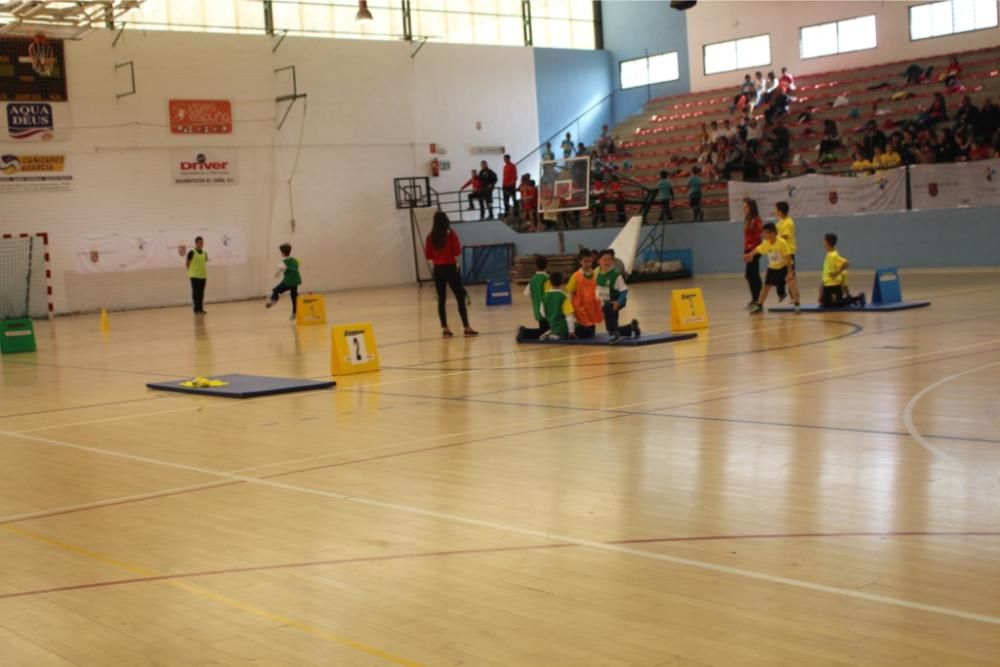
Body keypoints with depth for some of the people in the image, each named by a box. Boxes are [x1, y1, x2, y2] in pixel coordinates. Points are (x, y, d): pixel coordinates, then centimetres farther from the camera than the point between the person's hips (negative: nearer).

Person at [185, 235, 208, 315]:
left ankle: (201, 309, 14)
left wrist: (205, 272, 12)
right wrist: (190, 271, 0)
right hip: (195, 276, -5)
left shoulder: (204, 253, 10)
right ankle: (196, 309, 0)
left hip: (203, 276, 5)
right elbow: (187, 263, -1)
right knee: (195, 293, -4)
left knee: (201, 293, 8)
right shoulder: (192, 252, -7)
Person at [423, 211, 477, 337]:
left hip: (437, 270, 4)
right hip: (451, 268, -4)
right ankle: (467, 328, -1)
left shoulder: (430, 237, 0)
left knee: (441, 299, 9)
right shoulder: (451, 234, -10)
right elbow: (457, 251, -11)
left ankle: (445, 328, 8)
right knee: (460, 298, 1)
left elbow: (427, 255, 3)